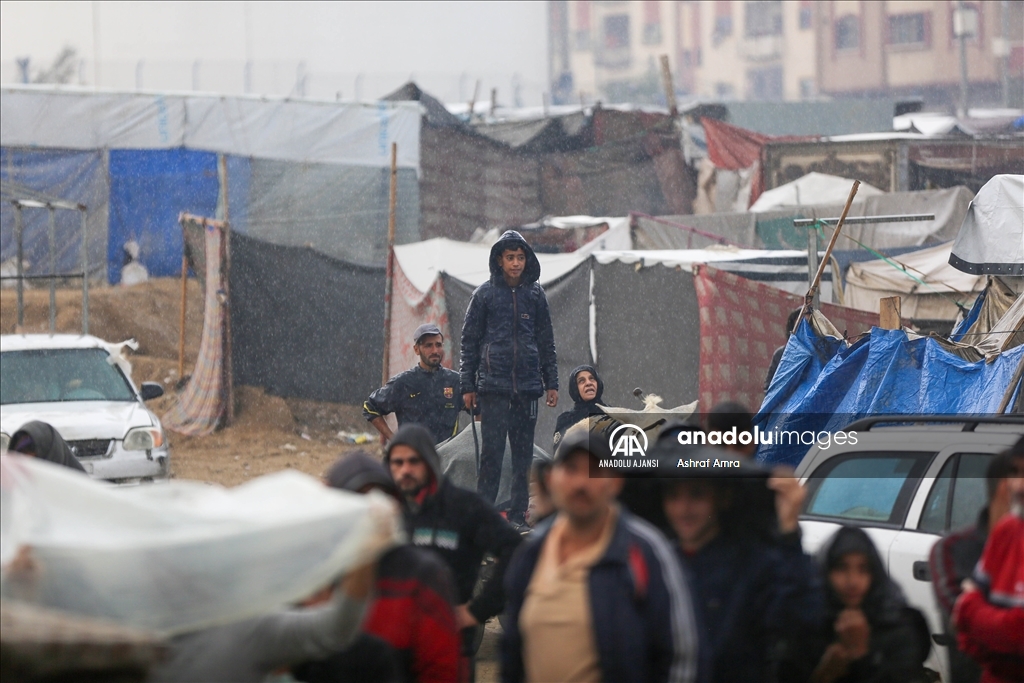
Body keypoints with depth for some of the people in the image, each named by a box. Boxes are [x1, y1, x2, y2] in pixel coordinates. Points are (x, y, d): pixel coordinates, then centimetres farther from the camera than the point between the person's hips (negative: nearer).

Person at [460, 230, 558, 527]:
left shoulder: (535, 294, 10)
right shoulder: (485, 294, 3)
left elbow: (546, 342, 15)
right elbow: (469, 341, 5)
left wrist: (551, 383, 11)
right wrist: (467, 386, 1)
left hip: (528, 386, 3)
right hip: (493, 385, -3)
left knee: (524, 454, 4)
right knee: (492, 451, -7)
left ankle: (518, 514, 9)